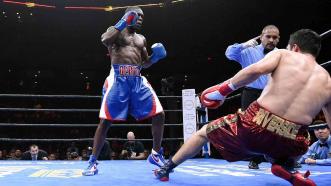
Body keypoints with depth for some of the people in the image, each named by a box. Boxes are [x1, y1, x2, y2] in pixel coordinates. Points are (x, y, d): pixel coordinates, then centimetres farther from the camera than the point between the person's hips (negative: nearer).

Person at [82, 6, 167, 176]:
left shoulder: (141, 39, 24)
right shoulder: (116, 30, 7)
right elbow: (105, 40, -17)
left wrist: (155, 56, 7)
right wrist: (123, 23, -13)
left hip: (137, 80, 5)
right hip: (118, 79, -5)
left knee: (159, 114, -3)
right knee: (105, 120, -8)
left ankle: (156, 154, 14)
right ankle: (93, 162, 2)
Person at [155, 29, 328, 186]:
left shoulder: (283, 55, 7)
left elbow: (255, 69, -13)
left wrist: (223, 89, -3)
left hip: (254, 127, -2)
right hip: (291, 144, 2)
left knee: (204, 132, 24)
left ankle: (166, 169, 34)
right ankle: (288, 171, 7)